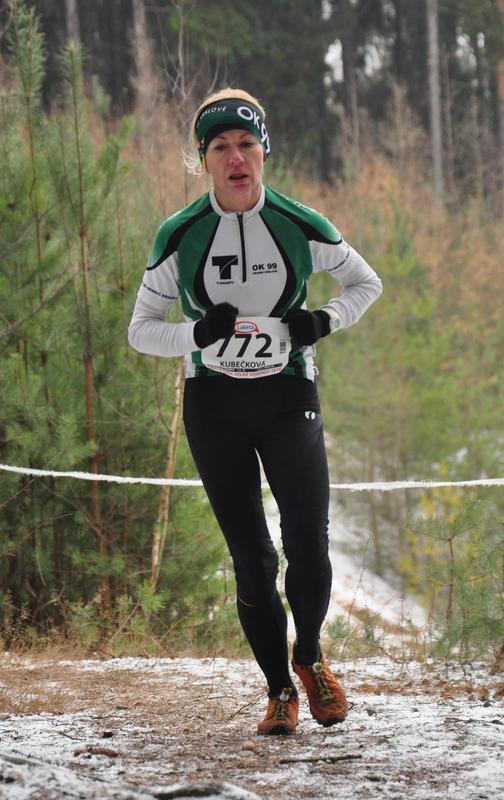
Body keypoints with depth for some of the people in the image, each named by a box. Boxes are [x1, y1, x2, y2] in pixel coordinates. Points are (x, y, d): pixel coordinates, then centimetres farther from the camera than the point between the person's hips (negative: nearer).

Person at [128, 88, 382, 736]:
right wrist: (198, 333, -18)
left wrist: (327, 319, -9)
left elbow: (366, 281, 11)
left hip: (288, 396, 0)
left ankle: (309, 654, 20)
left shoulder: (301, 226, -5)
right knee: (251, 558, -1)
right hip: (214, 403, 0)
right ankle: (280, 691, 14)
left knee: (308, 548, -9)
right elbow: (141, 330, 2)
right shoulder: (181, 236, -5)